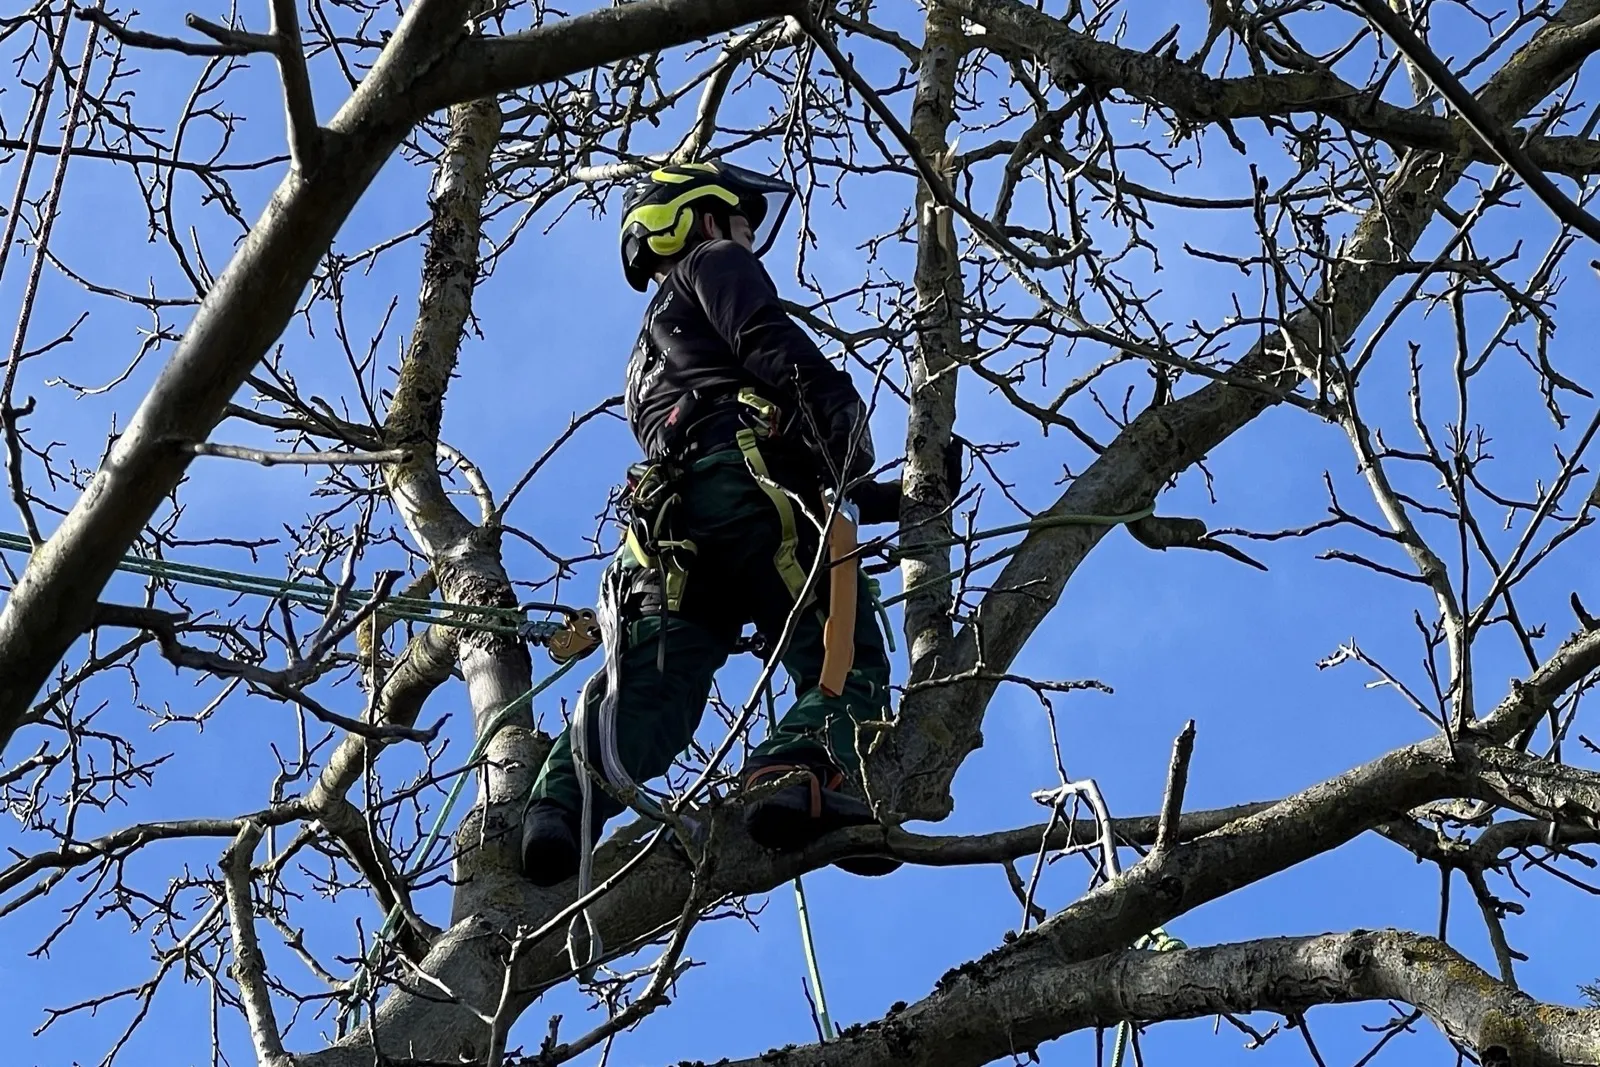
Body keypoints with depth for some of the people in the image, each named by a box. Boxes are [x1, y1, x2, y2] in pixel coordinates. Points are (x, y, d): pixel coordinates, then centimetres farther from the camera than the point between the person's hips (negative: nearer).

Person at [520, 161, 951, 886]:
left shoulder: (648, 358, 46)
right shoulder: (714, 266, 22)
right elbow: (772, 348, -2)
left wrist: (880, 500, 37)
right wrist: (843, 436, -12)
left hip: (670, 513, 7)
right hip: (746, 480, -7)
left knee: (655, 678, -10)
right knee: (845, 661, -13)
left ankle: (564, 806, -34)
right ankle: (800, 779, -41)